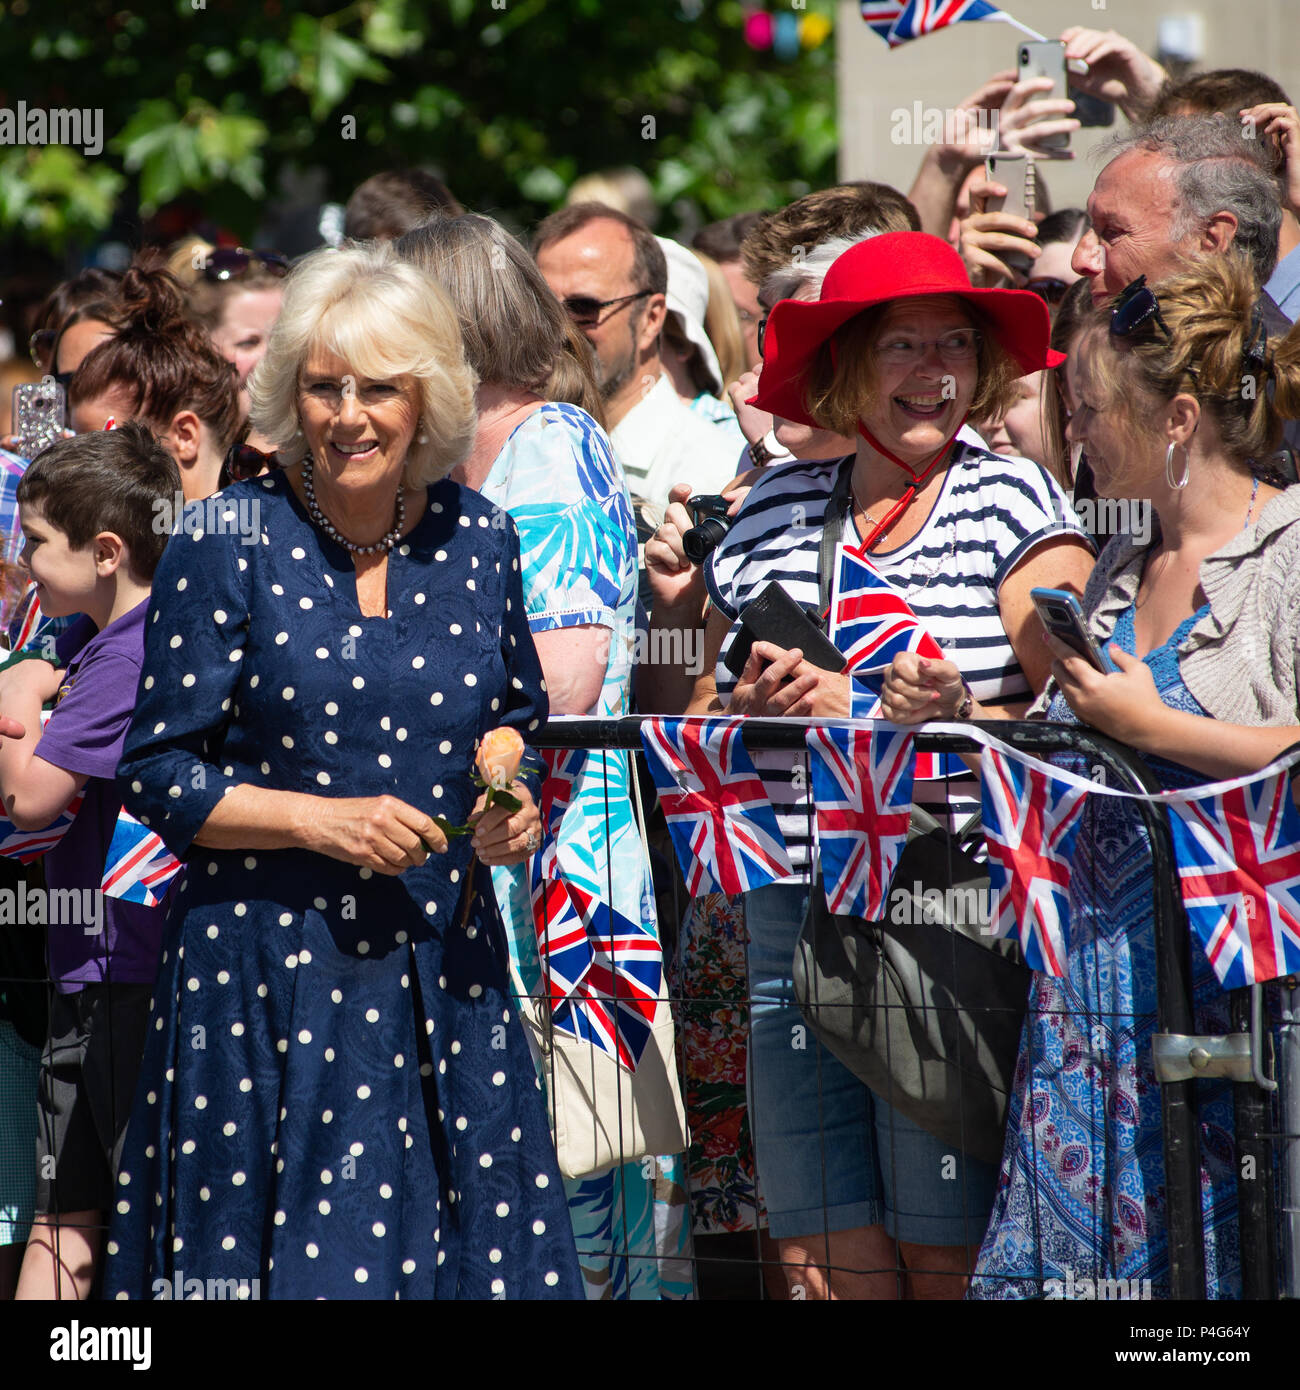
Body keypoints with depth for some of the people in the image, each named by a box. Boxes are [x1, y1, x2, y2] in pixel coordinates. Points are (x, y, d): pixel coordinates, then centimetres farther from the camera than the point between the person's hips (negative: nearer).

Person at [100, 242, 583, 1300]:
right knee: (291, 1261, -3)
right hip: (268, 965, -4)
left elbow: (519, 726, 19)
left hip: (446, 967, 4)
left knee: (483, 1252, 4)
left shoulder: (477, 539, 6)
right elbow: (159, 776, -5)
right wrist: (323, 819, -17)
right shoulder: (229, 546, -6)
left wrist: (516, 807, -2)